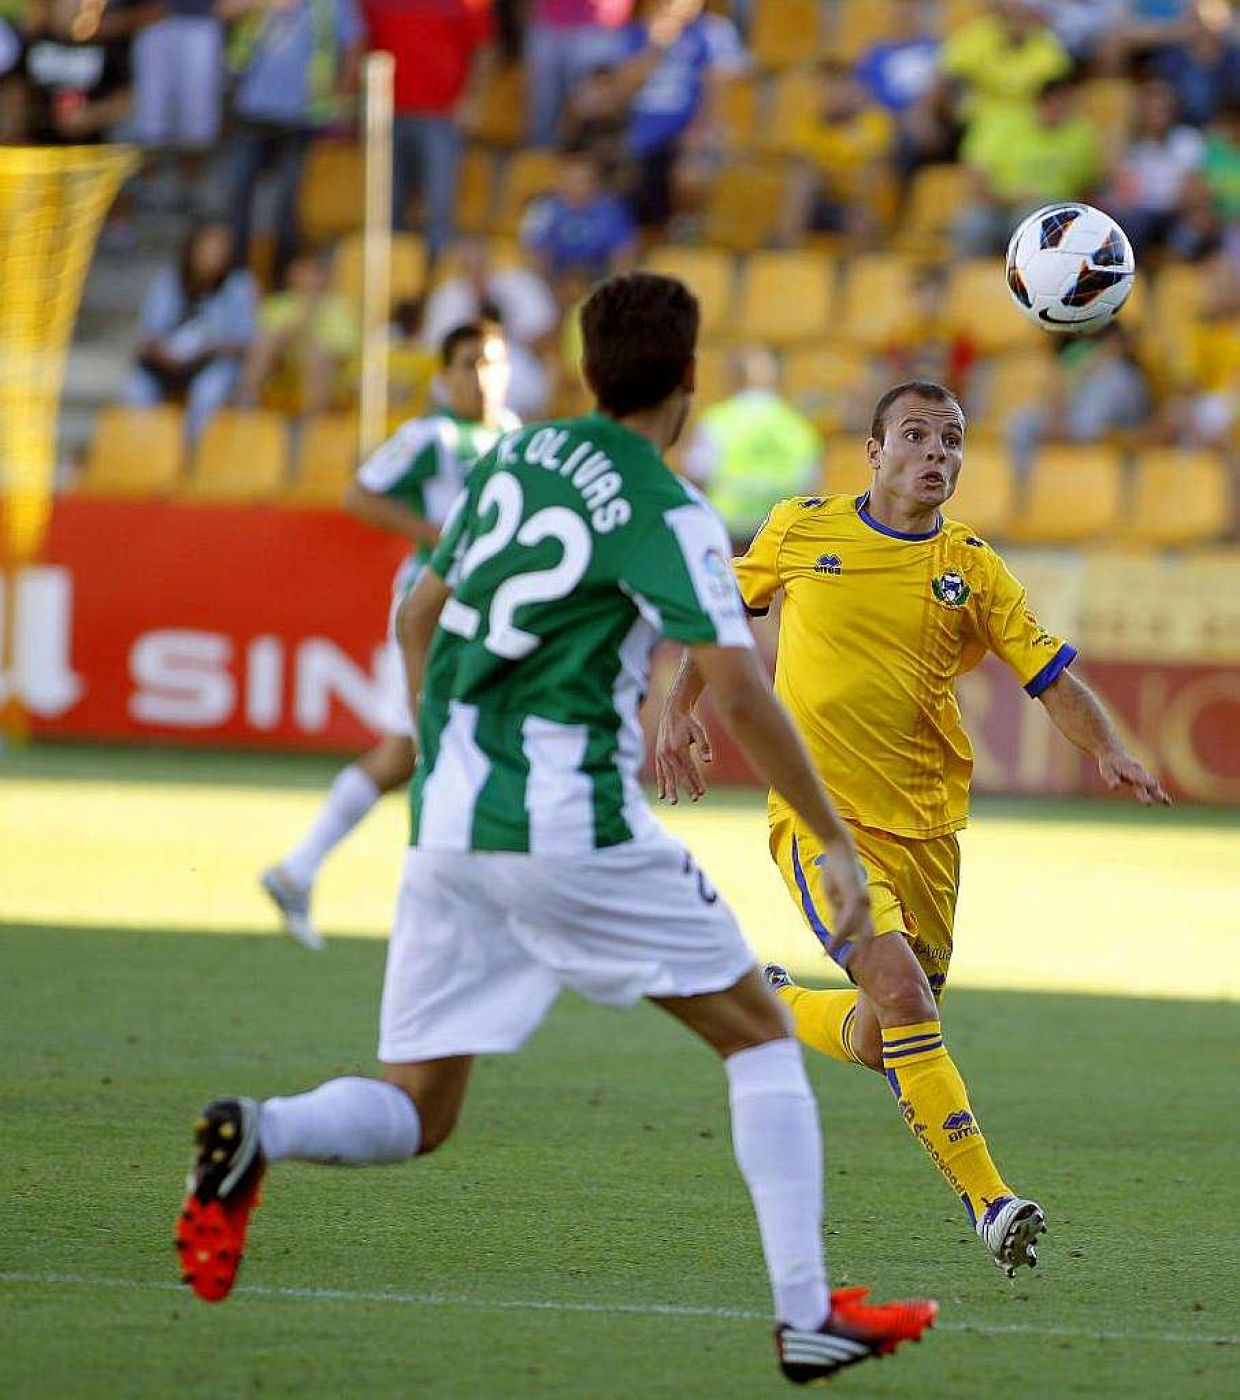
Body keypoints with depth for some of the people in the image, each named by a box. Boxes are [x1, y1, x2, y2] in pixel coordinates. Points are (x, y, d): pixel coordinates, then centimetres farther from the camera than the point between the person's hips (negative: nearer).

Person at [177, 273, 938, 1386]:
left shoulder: (514, 458, 14)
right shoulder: (667, 514, -7)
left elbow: (418, 619, 24)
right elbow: (741, 697, -16)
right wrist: (839, 848, -9)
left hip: (447, 826, 6)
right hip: (572, 824, -6)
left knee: (413, 1115, 9)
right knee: (759, 1035, 9)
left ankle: (257, 1133, -23)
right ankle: (806, 1315, 2)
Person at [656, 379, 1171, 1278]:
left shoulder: (971, 568, 3)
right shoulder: (802, 529, 2)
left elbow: (1053, 677, -2)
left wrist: (1109, 750, -19)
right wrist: (679, 709, 10)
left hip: (924, 825, 3)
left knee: (879, 1045, 9)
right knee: (901, 990, -23)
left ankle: (781, 1004, 42)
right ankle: (987, 1199, -23)